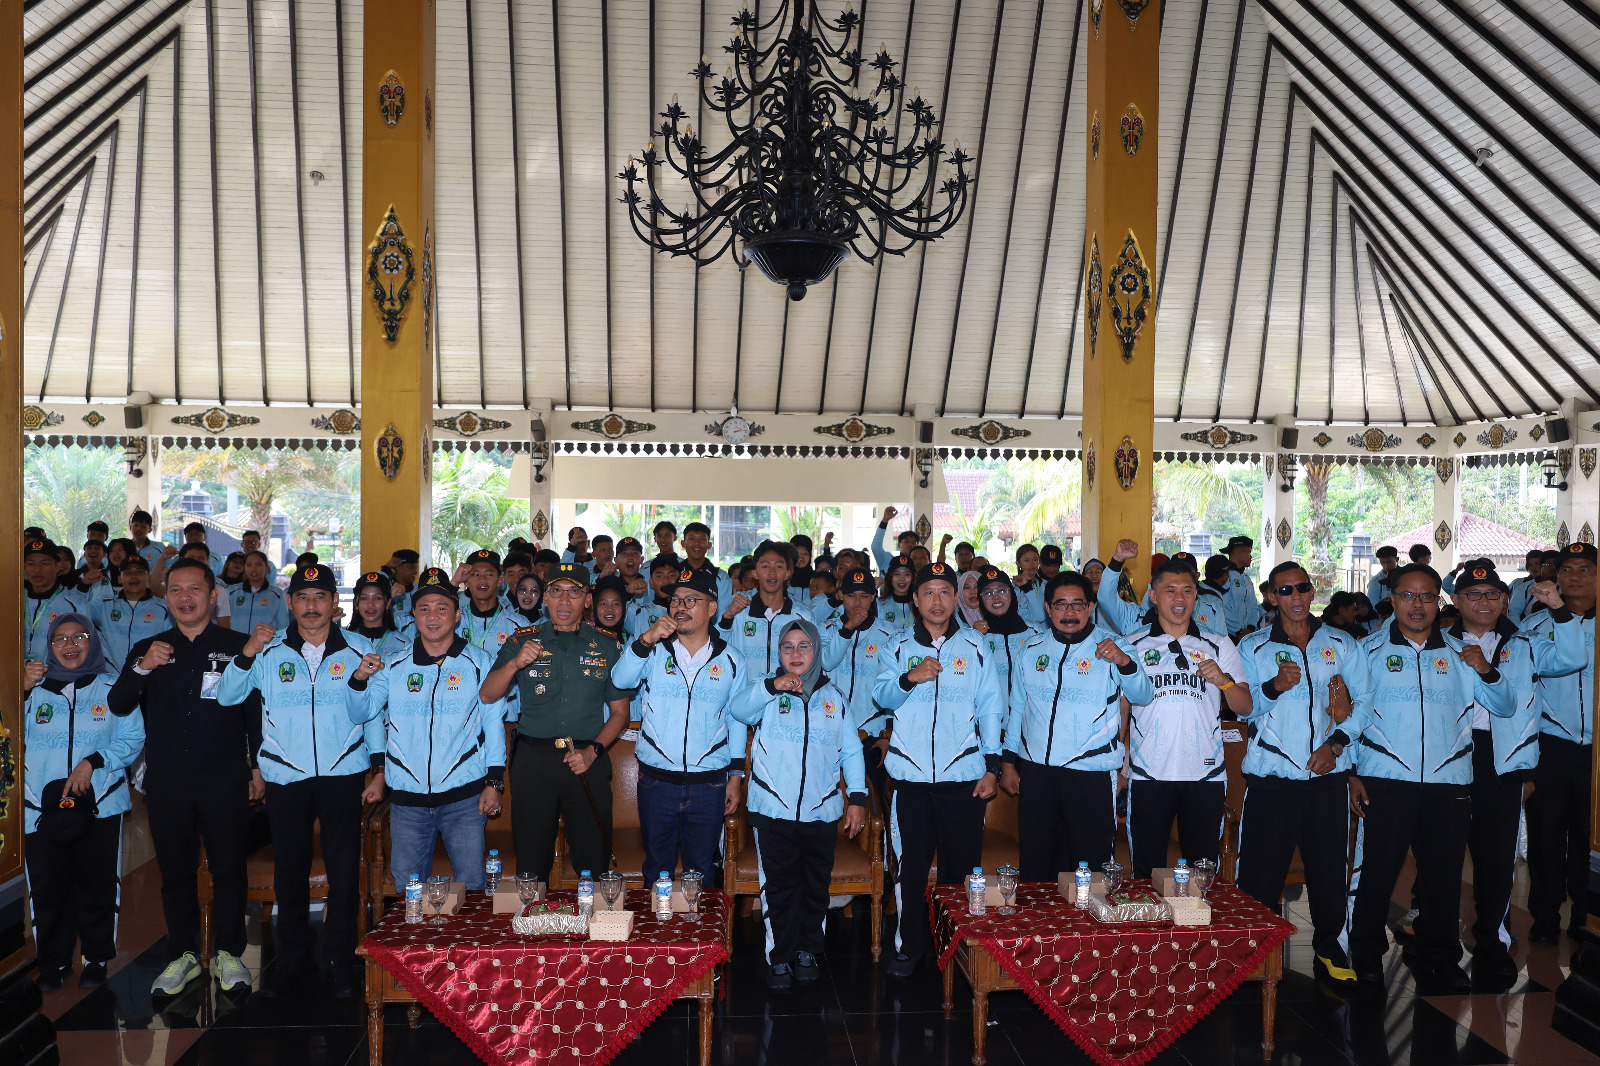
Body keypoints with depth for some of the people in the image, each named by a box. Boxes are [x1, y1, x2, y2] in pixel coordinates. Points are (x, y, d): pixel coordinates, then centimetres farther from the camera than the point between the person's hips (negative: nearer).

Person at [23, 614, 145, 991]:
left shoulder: (113, 687, 6)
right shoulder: (36, 687, 10)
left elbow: (133, 739, 1)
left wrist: (93, 762, -12)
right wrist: (23, 691, -11)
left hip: (99, 804, -1)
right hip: (43, 806, 1)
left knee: (96, 885, 2)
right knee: (47, 887, 2)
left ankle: (97, 960, 16)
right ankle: (53, 963, 17)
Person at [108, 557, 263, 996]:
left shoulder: (237, 646, 3)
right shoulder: (147, 649, 9)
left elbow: (256, 711, 5)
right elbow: (117, 706, -1)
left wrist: (258, 766, 2)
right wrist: (142, 669, -18)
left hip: (225, 780, -2)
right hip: (166, 783, 2)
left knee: (229, 869, 2)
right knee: (175, 872, 10)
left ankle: (227, 952, 17)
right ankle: (184, 955, 23)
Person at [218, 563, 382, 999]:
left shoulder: (356, 651, 2)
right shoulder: (269, 651, 2)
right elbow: (226, 697, -4)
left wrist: (378, 767, -5)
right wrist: (247, 652, -17)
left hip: (342, 774, 0)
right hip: (285, 777, 1)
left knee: (344, 871, 2)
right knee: (289, 870, 9)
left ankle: (340, 960, 17)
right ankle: (294, 957, 26)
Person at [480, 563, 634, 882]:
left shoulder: (607, 647, 7)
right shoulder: (522, 641, 7)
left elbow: (620, 712, 8)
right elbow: (487, 695, -1)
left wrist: (593, 750, -7)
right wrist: (515, 664, -19)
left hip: (588, 763, 0)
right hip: (533, 762, 0)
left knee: (594, 865, 1)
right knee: (531, 862, 4)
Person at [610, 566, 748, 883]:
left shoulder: (731, 661, 4)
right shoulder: (654, 651, 3)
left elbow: (737, 721, 8)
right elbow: (620, 680, -14)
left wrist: (736, 777, 7)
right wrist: (646, 639, -26)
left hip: (709, 785, 0)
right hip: (656, 782, 0)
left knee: (702, 869, 11)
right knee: (657, 867, 12)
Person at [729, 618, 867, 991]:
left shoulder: (834, 697, 11)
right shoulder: (767, 693, 3)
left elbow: (851, 750, 13)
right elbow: (738, 709, -18)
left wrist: (857, 796, 6)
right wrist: (772, 686, -32)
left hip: (821, 811, 2)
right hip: (773, 810, -2)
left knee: (816, 886, 10)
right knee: (778, 887, 3)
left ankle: (807, 952, 27)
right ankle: (779, 957, 16)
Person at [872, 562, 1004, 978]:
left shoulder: (975, 648, 7)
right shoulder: (898, 648, 9)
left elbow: (991, 709, 7)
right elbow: (882, 697, -1)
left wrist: (991, 766, 1)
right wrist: (909, 678, -21)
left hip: (964, 776, 0)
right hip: (911, 776, 0)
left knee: (962, 866, 2)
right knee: (910, 866, 4)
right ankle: (909, 946, 19)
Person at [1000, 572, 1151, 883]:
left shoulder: (1111, 646, 0)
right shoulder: (1031, 647, 9)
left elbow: (1143, 696, -12)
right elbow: (1016, 706, 15)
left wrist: (1124, 662, -30)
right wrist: (1008, 761, 13)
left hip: (1092, 773, -3)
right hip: (1036, 770, 3)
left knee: (1092, 863, 2)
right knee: (1036, 863, 10)